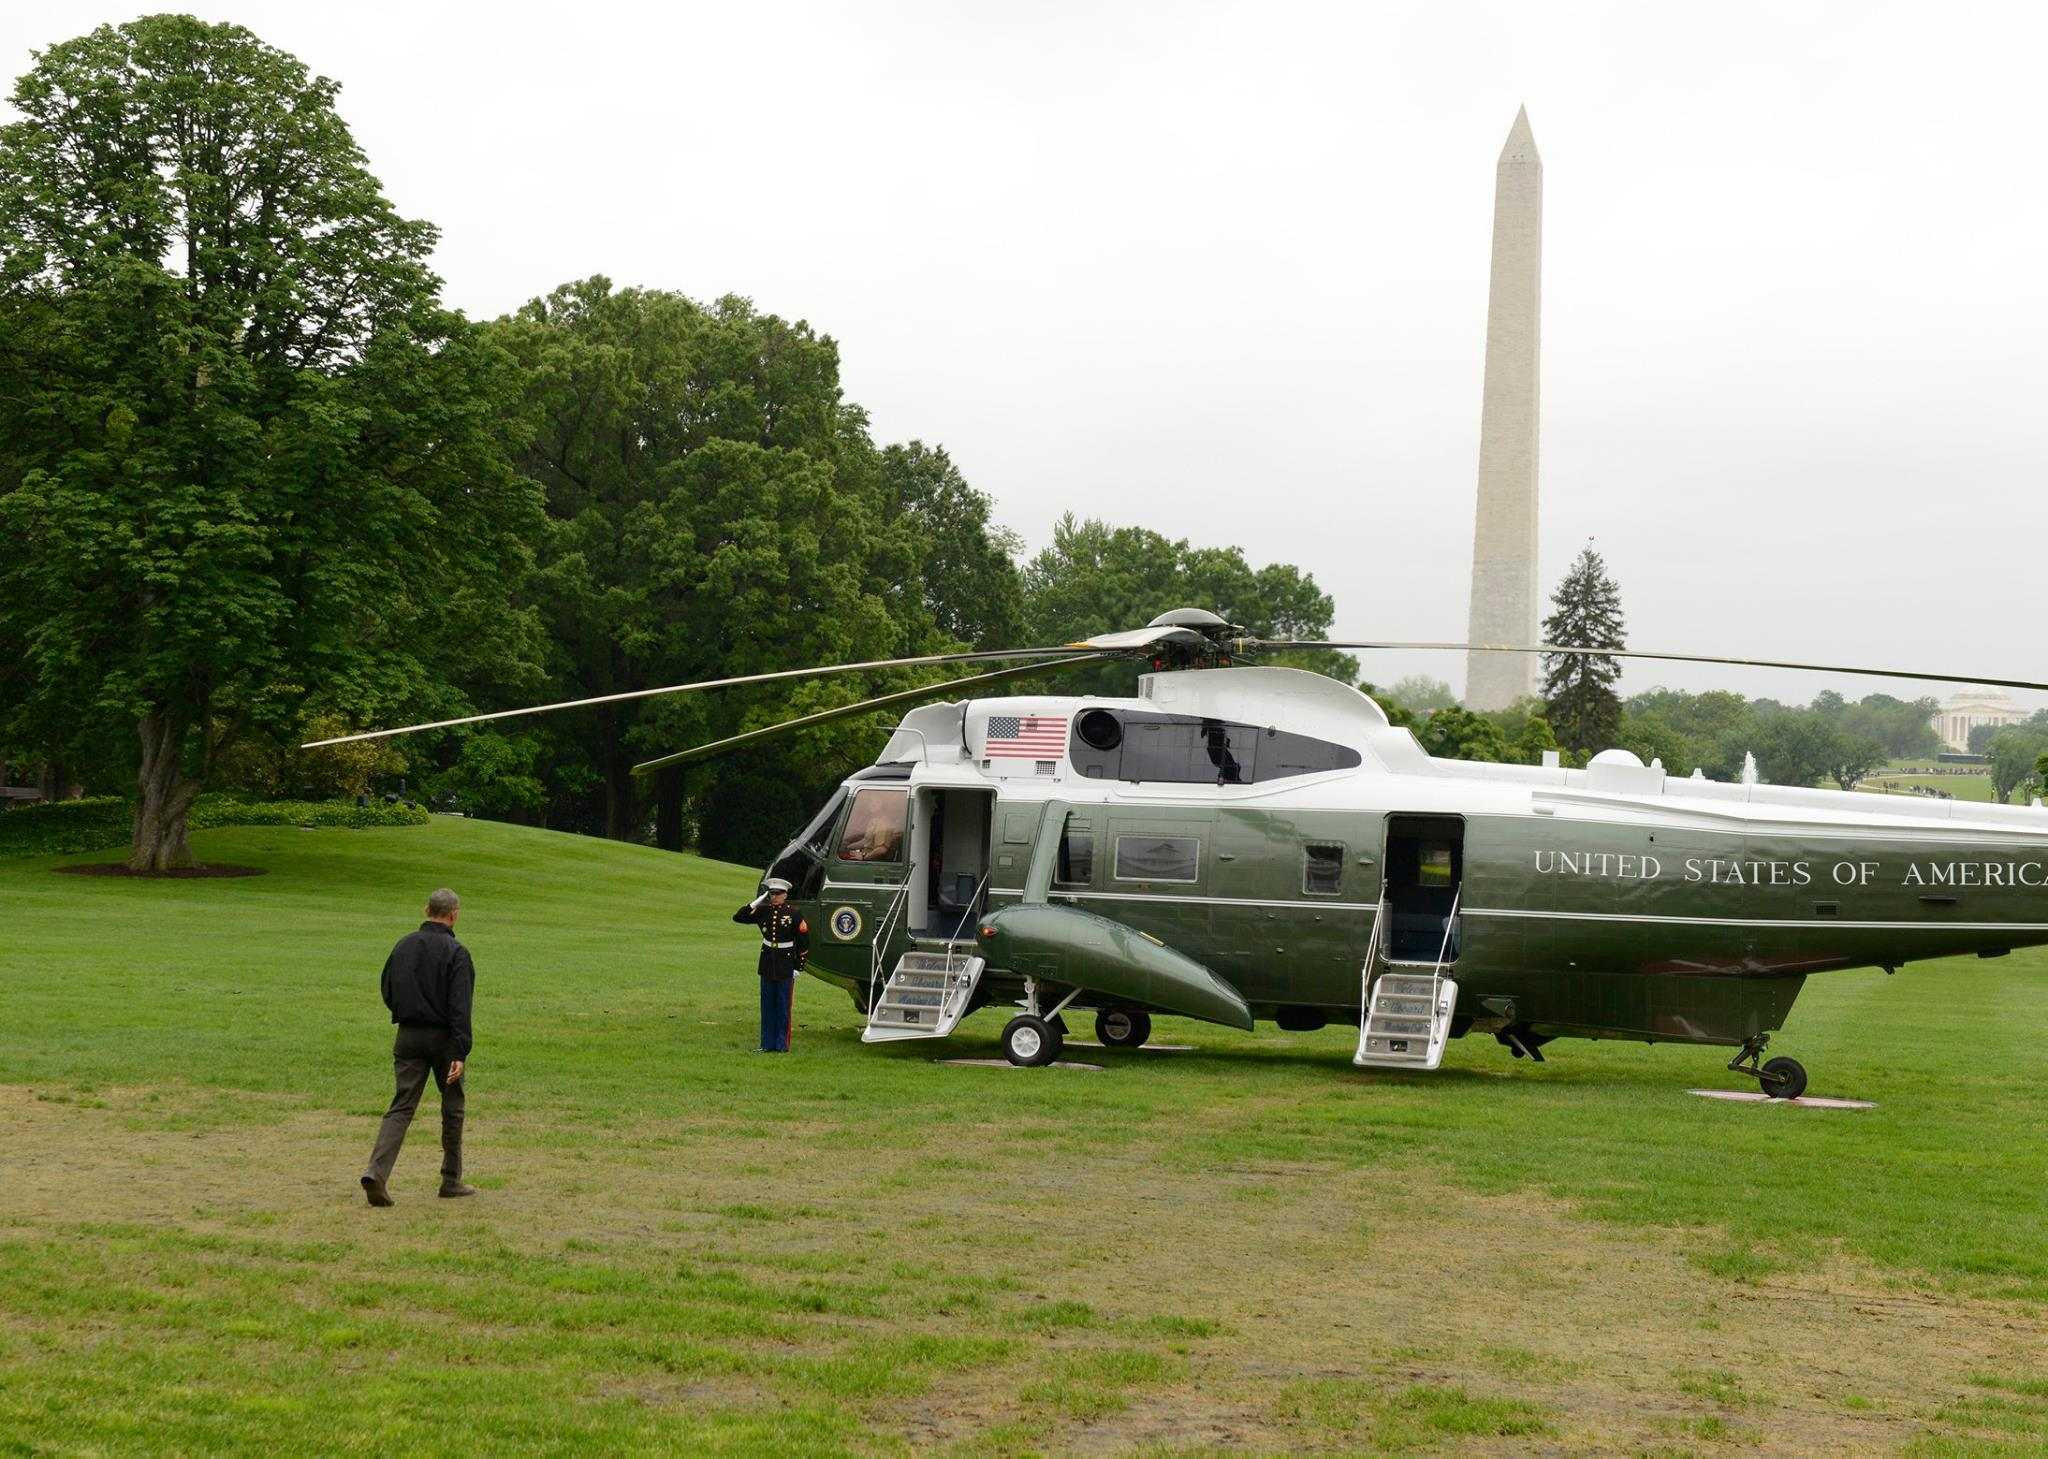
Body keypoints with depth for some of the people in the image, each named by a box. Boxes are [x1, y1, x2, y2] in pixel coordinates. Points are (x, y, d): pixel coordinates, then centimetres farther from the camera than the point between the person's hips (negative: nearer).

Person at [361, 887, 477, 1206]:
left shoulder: (404, 946, 6)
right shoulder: (456, 953, -12)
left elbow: (388, 993, 13)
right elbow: (460, 1008, -18)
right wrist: (460, 1053, -21)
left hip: (408, 1036, 4)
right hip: (443, 1039, -4)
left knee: (401, 1107, 3)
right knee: (453, 1107, 11)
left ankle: (376, 1171, -17)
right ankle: (451, 1180, 19)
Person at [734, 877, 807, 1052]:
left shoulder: (793, 914, -7)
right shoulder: (763, 911, 3)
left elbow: (804, 942, -5)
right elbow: (738, 917, -2)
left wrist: (798, 968, -7)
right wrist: (758, 901, -10)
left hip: (786, 965, -4)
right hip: (767, 963, 4)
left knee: (783, 1005, 0)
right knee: (767, 1005, 8)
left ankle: (782, 1044, 7)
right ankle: (768, 1044, 14)